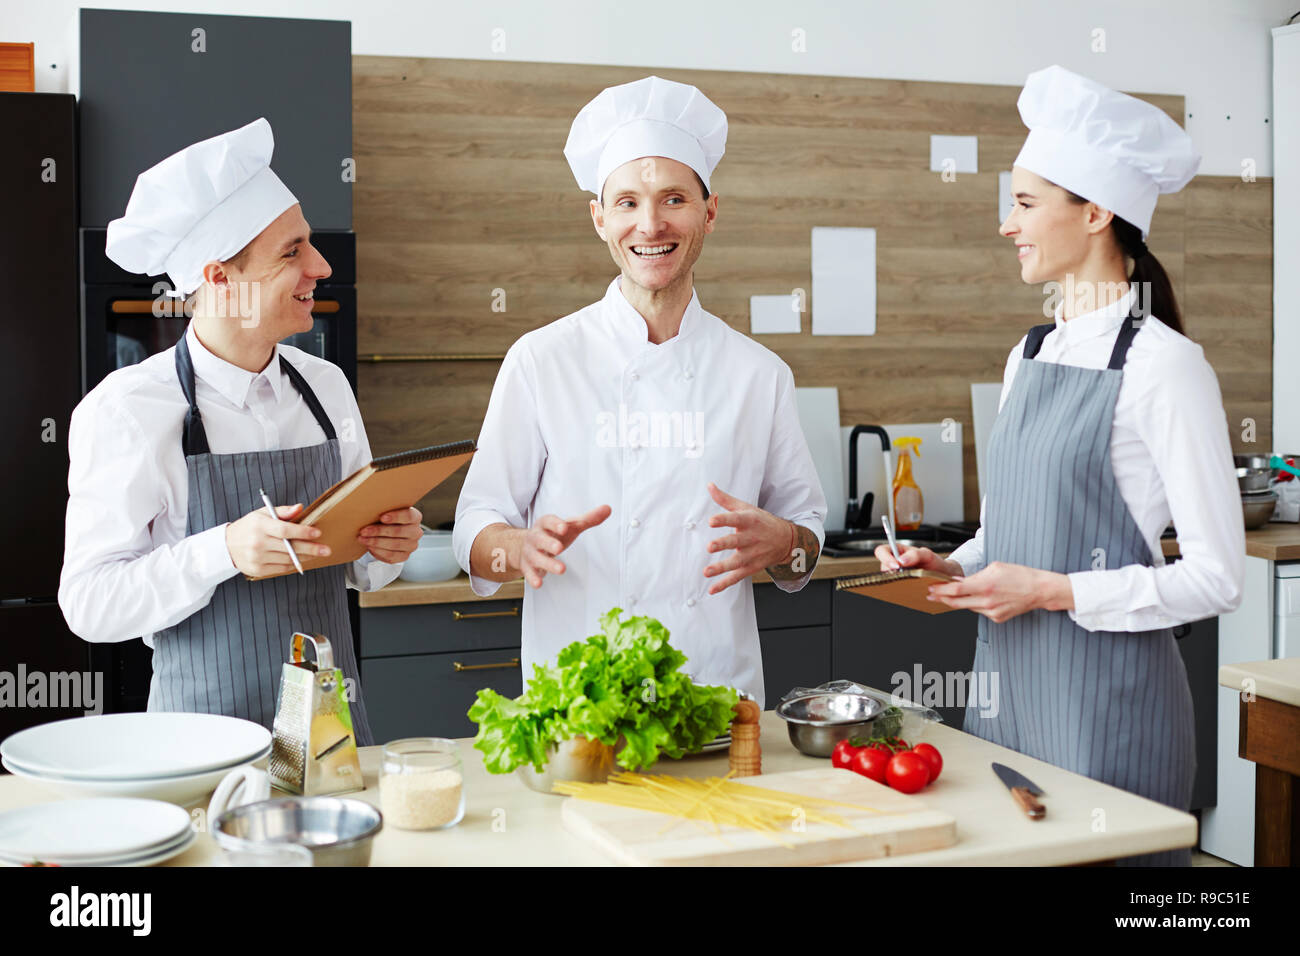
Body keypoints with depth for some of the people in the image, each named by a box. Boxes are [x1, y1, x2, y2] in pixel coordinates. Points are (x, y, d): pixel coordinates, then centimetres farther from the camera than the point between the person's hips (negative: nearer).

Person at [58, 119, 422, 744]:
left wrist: (388, 547, -9)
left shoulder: (325, 386, 4)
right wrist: (225, 551, -26)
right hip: (207, 736, -4)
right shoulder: (125, 409, -12)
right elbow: (89, 603, -13)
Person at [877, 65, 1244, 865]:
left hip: (1105, 689, -7)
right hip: (1006, 676, 7)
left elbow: (1215, 579, -14)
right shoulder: (1031, 355, 10)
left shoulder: (1162, 364, -12)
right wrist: (952, 566, 2)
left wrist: (1053, 591, -17)